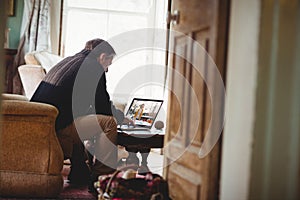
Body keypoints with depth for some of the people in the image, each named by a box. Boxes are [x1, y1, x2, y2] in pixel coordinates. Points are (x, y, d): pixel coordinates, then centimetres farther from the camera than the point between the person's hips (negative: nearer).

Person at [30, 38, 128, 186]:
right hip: (57, 127, -10)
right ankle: (100, 175, -5)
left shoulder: (67, 62, 25)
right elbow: (103, 108, -2)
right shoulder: (93, 68, -2)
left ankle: (79, 173, 28)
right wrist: (121, 116, 19)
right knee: (110, 123, -11)